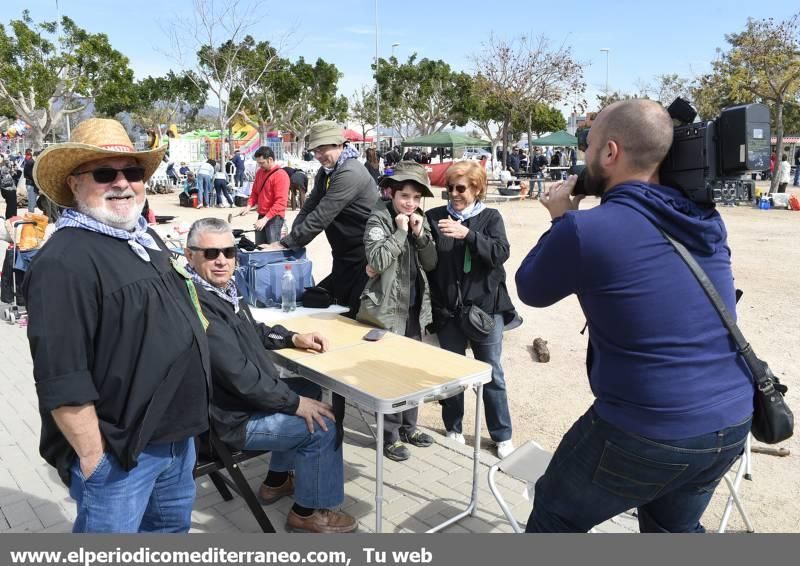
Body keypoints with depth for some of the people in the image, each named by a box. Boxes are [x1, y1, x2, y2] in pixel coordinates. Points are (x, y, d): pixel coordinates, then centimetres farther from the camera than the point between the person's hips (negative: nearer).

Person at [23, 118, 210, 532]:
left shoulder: (148, 239, 8)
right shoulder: (64, 262, -22)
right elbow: (62, 381, -24)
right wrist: (94, 459, -20)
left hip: (176, 434, 9)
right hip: (118, 451, -8)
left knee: (173, 525, 26)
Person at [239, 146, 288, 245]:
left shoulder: (281, 175, -15)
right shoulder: (260, 172, 10)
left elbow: (280, 202, -21)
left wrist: (265, 219, -25)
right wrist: (249, 205, 0)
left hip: (274, 218, -8)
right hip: (262, 216, 8)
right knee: (259, 247, 10)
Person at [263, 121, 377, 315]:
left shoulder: (350, 174, -22)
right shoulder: (326, 171, 8)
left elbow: (321, 217, -26)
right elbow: (309, 208, 6)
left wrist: (286, 243, -21)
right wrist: (290, 238, -8)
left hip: (361, 258, -9)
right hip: (343, 255, 9)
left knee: (355, 315, -2)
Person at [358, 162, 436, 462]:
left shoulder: (420, 219, 8)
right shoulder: (379, 220, -11)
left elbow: (431, 263, 4)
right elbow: (377, 260, -25)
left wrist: (420, 234, -10)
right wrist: (400, 231, -21)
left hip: (415, 305, 7)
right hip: (388, 307, -7)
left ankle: (408, 425, 30)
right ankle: (389, 435, 11)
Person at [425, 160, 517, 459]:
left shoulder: (490, 217, 1)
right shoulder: (435, 217, 2)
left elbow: (500, 253, -16)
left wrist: (467, 234, -26)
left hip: (486, 307, -1)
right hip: (449, 309, 1)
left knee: (492, 374, 7)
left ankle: (502, 435, 21)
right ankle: (453, 428, 30)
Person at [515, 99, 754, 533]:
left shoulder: (586, 229, -18)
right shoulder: (706, 218, 3)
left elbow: (531, 291, 0)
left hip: (647, 434, -6)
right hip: (731, 424, 7)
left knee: (554, 518, 18)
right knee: (675, 529, 30)